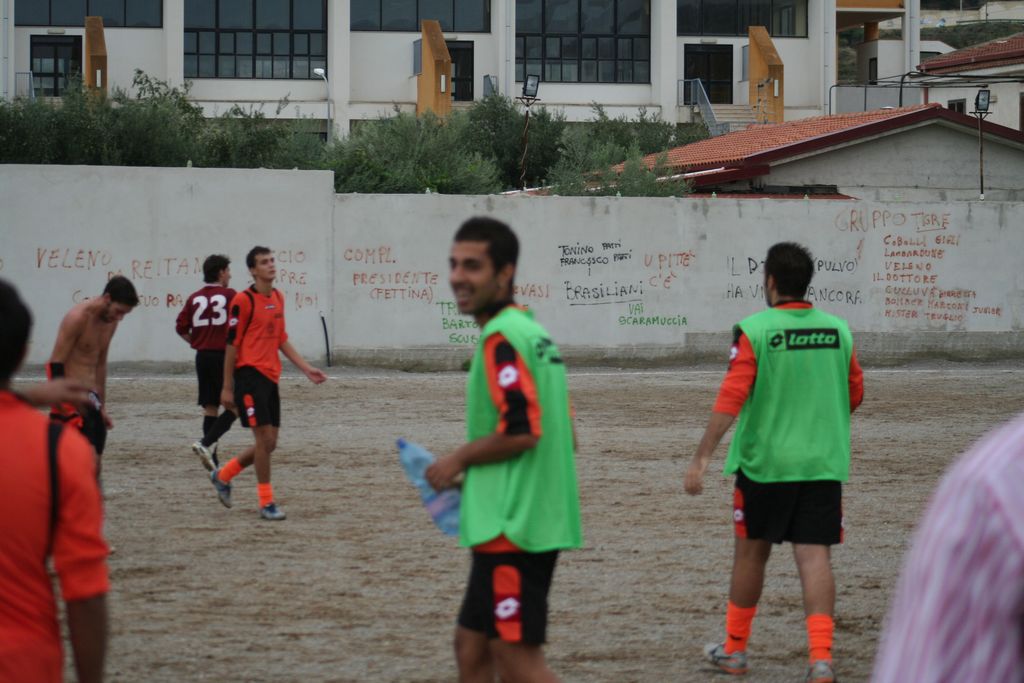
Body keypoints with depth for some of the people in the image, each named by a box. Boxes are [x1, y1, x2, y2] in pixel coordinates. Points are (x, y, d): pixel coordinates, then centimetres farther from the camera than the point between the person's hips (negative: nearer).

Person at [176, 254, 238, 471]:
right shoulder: (229, 295, -7)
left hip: (202, 356, 6)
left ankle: (212, 460, 8)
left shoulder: (195, 298, 7)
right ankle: (206, 443, -17)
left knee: (210, 407, 9)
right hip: (224, 356, -6)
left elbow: (181, 327, 6)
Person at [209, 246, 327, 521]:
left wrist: (307, 369, 14)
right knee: (265, 438, -9)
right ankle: (266, 503, 0)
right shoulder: (243, 300, -10)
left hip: (270, 377, 8)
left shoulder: (278, 298, 13)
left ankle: (223, 475, 30)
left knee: (269, 443, 9)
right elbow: (232, 344, -9)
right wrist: (227, 387, -9)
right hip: (250, 375, -8)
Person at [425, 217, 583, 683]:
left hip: (511, 528, -10)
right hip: (536, 522, 10)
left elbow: (521, 431, -22)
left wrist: (459, 460, -7)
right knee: (471, 644, 16)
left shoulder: (501, 338, -14)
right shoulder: (534, 332, 15)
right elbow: (561, 435, 20)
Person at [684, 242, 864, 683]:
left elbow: (731, 398, -16)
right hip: (823, 462, 2)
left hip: (764, 461, -2)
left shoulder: (755, 331, -9)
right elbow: (855, 394, 14)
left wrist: (702, 457, -15)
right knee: (815, 556, -1)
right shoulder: (838, 330, 4)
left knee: (751, 552, 13)